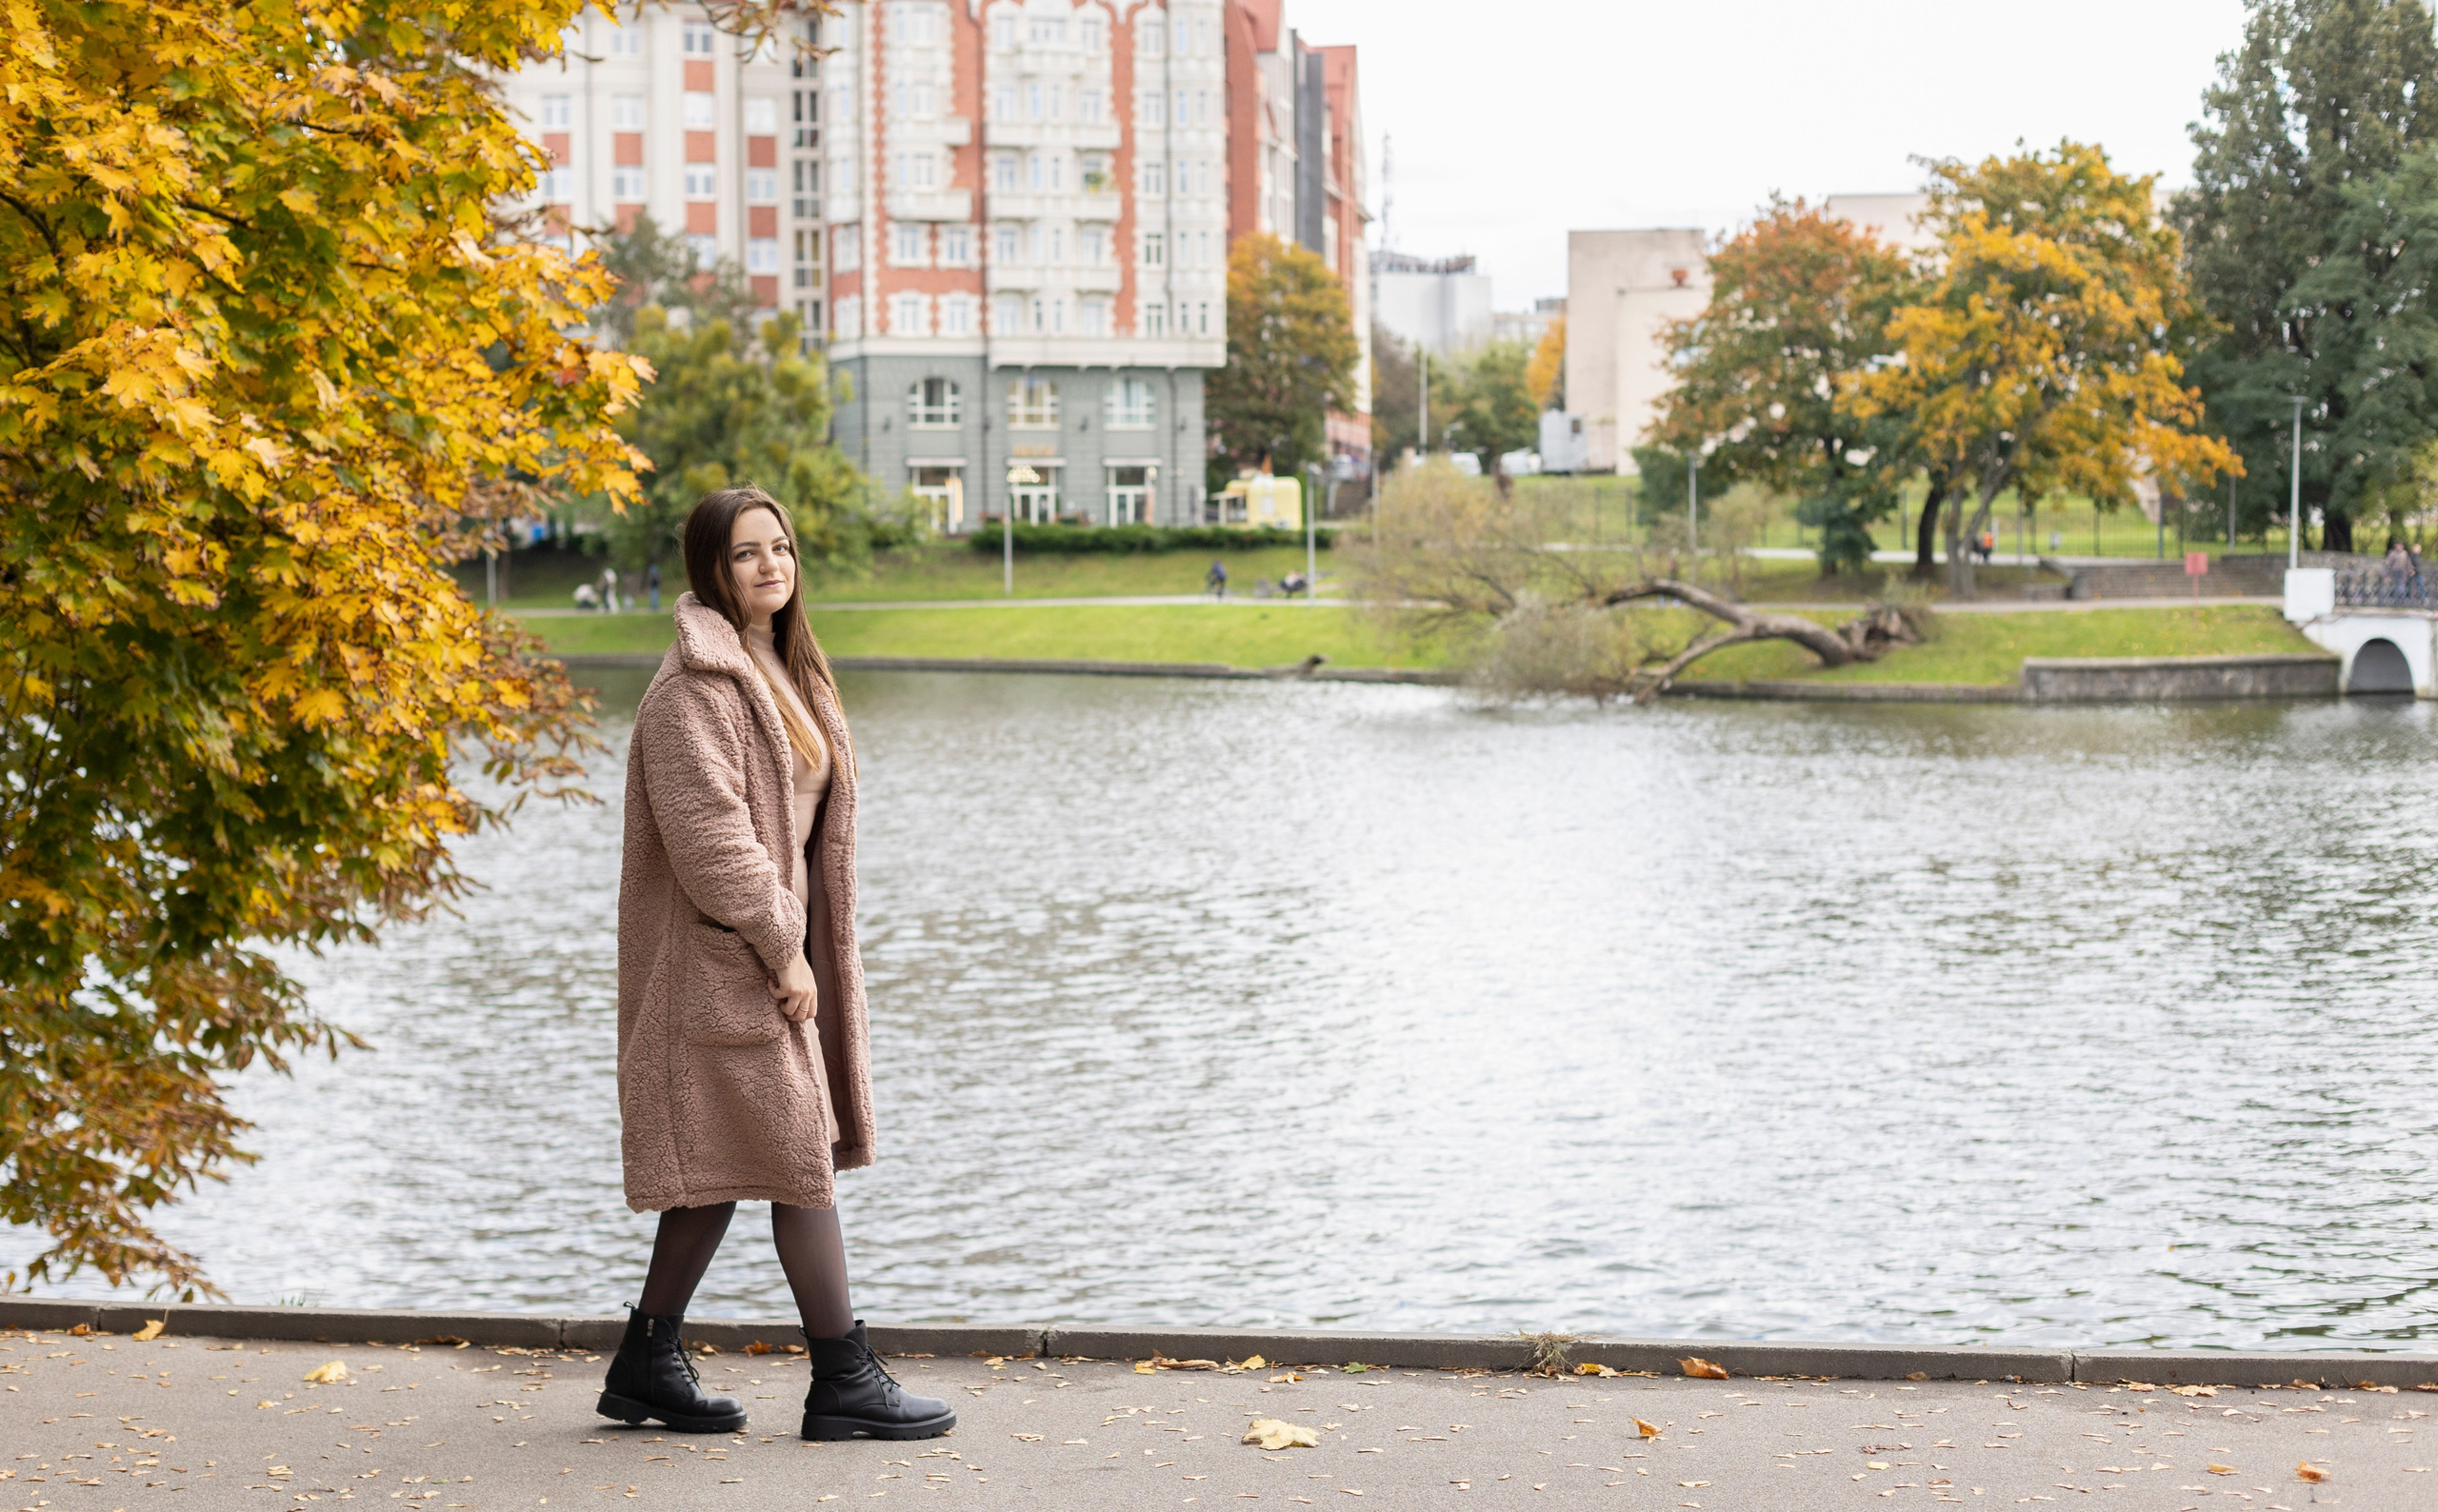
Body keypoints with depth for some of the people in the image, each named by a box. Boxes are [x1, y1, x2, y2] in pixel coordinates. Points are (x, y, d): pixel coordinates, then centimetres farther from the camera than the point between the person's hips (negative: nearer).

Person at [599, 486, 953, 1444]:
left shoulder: (781, 670, 16)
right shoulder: (695, 686, -15)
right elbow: (710, 835, -22)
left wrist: (799, 941, 15)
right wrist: (781, 950, -19)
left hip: (766, 951, 9)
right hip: (720, 959, -9)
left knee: (722, 1165, 12)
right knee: (799, 1151, -6)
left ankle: (646, 1366, 20)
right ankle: (844, 1381, 0)